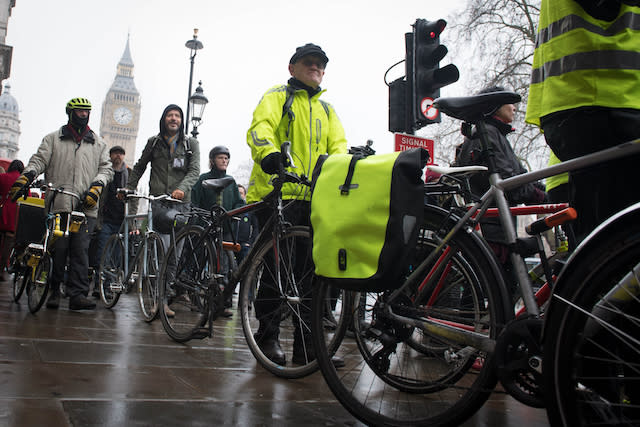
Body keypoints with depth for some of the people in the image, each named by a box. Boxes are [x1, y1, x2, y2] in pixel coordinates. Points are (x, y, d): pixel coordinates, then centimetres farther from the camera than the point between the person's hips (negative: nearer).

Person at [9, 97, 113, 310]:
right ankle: (54, 290, 12)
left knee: (81, 250, -6)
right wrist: (25, 176, -12)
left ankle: (78, 294, -6)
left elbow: (106, 167, 16)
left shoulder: (98, 143, 19)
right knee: (58, 249, -3)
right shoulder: (53, 139, 15)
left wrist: (96, 186, -2)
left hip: (85, 207, 1)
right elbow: (39, 160, 7)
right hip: (58, 204, -1)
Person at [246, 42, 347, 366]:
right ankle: (267, 336, 9)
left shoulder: (326, 109, 26)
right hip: (277, 192, -5)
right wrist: (268, 154, -32)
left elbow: (338, 144, 13)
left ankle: (307, 344, 13)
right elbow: (260, 127, -9)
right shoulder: (277, 96, 10)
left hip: (313, 197, 5)